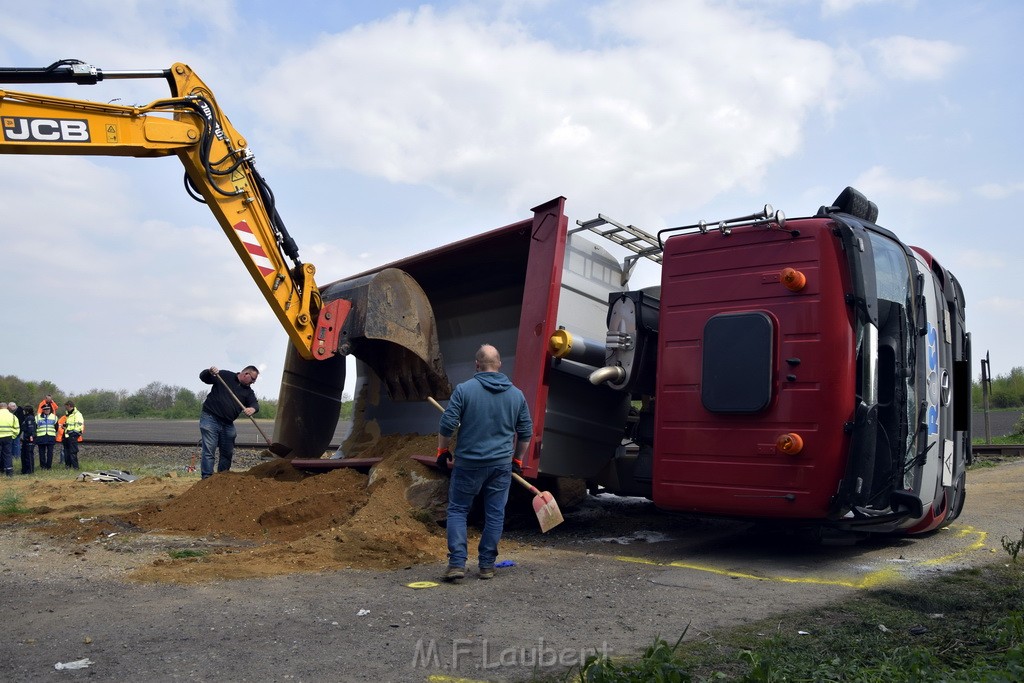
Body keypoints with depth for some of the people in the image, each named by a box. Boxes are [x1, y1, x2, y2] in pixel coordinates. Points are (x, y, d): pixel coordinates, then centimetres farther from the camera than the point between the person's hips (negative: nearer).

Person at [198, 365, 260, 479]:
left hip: (228, 424, 6)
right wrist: (209, 372, -22)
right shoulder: (224, 376, 0)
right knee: (209, 451, -11)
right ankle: (207, 479, -12)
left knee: (227, 453, 10)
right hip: (210, 418, -6)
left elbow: (255, 403, -3)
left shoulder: (248, 391, 11)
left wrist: (252, 408, -28)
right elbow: (203, 377, 2)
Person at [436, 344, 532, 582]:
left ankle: (457, 562, 0)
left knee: (457, 510, 9)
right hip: (502, 464, 3)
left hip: (468, 462, -3)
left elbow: (447, 425, -9)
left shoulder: (464, 389, -8)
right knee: (495, 514, 11)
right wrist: (517, 460, 23)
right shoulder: (517, 394, 5)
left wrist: (442, 450, 7)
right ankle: (487, 565, 16)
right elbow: (526, 433, 11)